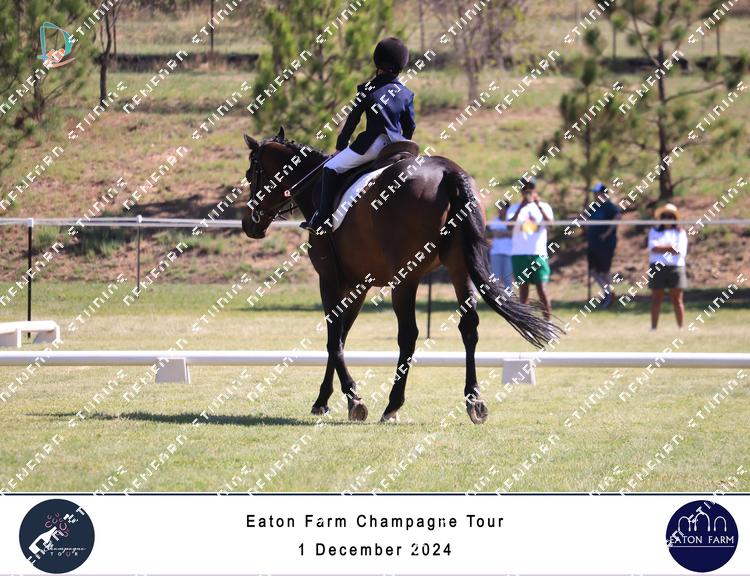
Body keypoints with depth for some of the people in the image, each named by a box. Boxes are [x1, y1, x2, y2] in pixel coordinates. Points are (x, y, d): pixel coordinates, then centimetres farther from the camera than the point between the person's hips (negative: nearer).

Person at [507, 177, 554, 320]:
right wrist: (521, 207, -22)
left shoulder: (543, 206, 7)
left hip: (538, 253, -1)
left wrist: (538, 205, -23)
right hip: (519, 254, 1)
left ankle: (548, 320, -6)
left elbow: (550, 222, -11)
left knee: (541, 287, -8)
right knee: (523, 287, 3)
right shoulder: (514, 208, 8)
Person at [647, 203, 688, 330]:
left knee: (677, 300, -1)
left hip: (675, 267, 0)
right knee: (656, 299, 1)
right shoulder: (654, 232, 14)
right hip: (657, 267, 0)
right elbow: (653, 247, -4)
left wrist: (661, 248, -4)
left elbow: (681, 252, -2)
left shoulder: (680, 233, 11)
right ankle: (653, 328, 3)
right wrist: (669, 248, -9)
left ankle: (680, 328, 2)